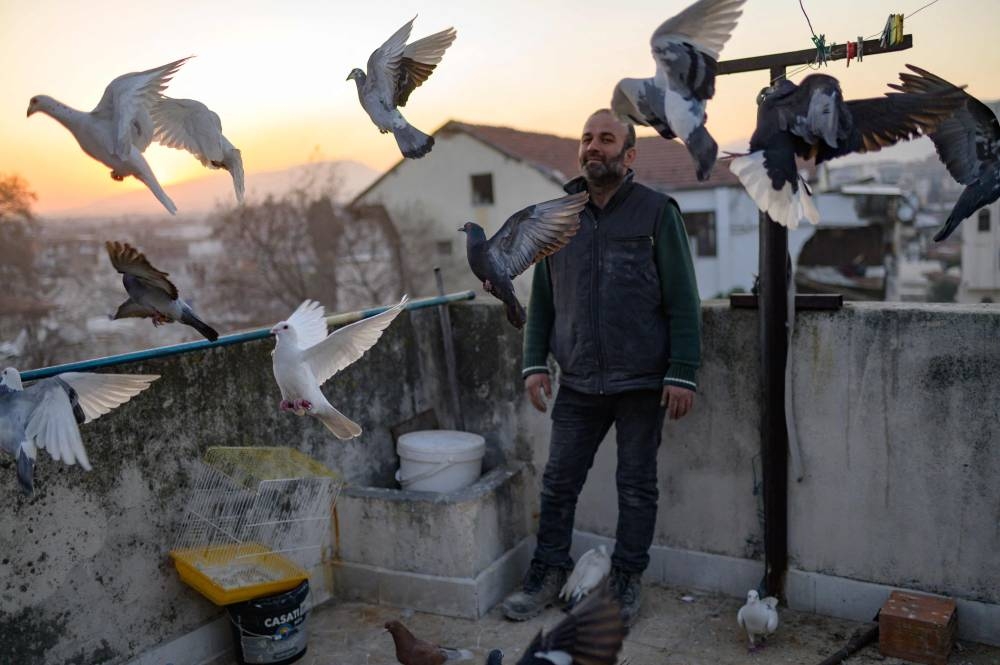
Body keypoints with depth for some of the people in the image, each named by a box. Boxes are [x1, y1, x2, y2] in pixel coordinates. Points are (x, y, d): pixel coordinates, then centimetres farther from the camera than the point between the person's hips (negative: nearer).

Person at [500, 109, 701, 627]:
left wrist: (682, 373, -11)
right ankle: (547, 575, 26)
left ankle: (626, 581, 27)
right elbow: (541, 300, 12)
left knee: (637, 486, 10)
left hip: (642, 382, -3)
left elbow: (682, 301, -6)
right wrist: (535, 363, 4)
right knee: (559, 482, 9)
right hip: (578, 381, 3)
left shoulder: (656, 212, -3)